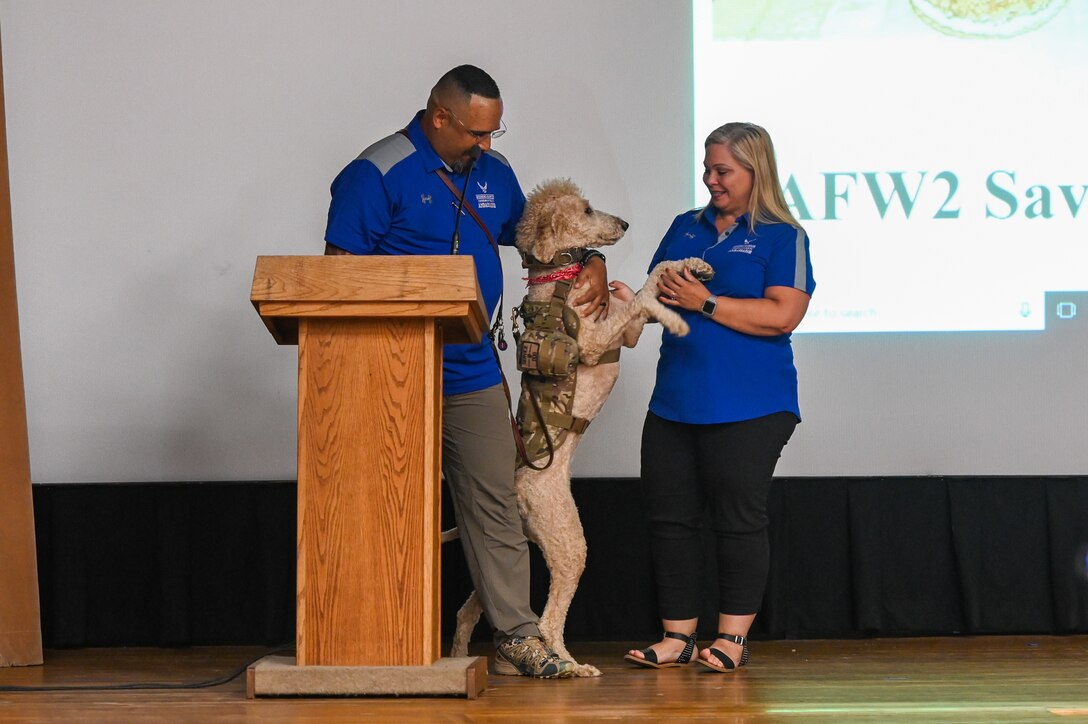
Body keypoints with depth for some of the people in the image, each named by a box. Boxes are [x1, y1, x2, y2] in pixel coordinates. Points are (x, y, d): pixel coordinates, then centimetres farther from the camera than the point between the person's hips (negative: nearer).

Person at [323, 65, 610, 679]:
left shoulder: (493, 172, 13)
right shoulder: (377, 174, -8)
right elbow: (341, 267, -11)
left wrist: (590, 263, 13)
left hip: (474, 375, 6)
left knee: (496, 502, 2)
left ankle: (517, 638, 4)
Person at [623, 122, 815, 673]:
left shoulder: (780, 236, -2)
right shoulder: (685, 228, 16)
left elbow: (782, 316, -13)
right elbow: (657, 296, 21)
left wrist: (706, 303, -14)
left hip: (747, 409, -6)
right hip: (675, 402, 6)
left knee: (737, 519, -1)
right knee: (669, 517, 4)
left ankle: (733, 637, 7)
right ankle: (678, 636, 11)